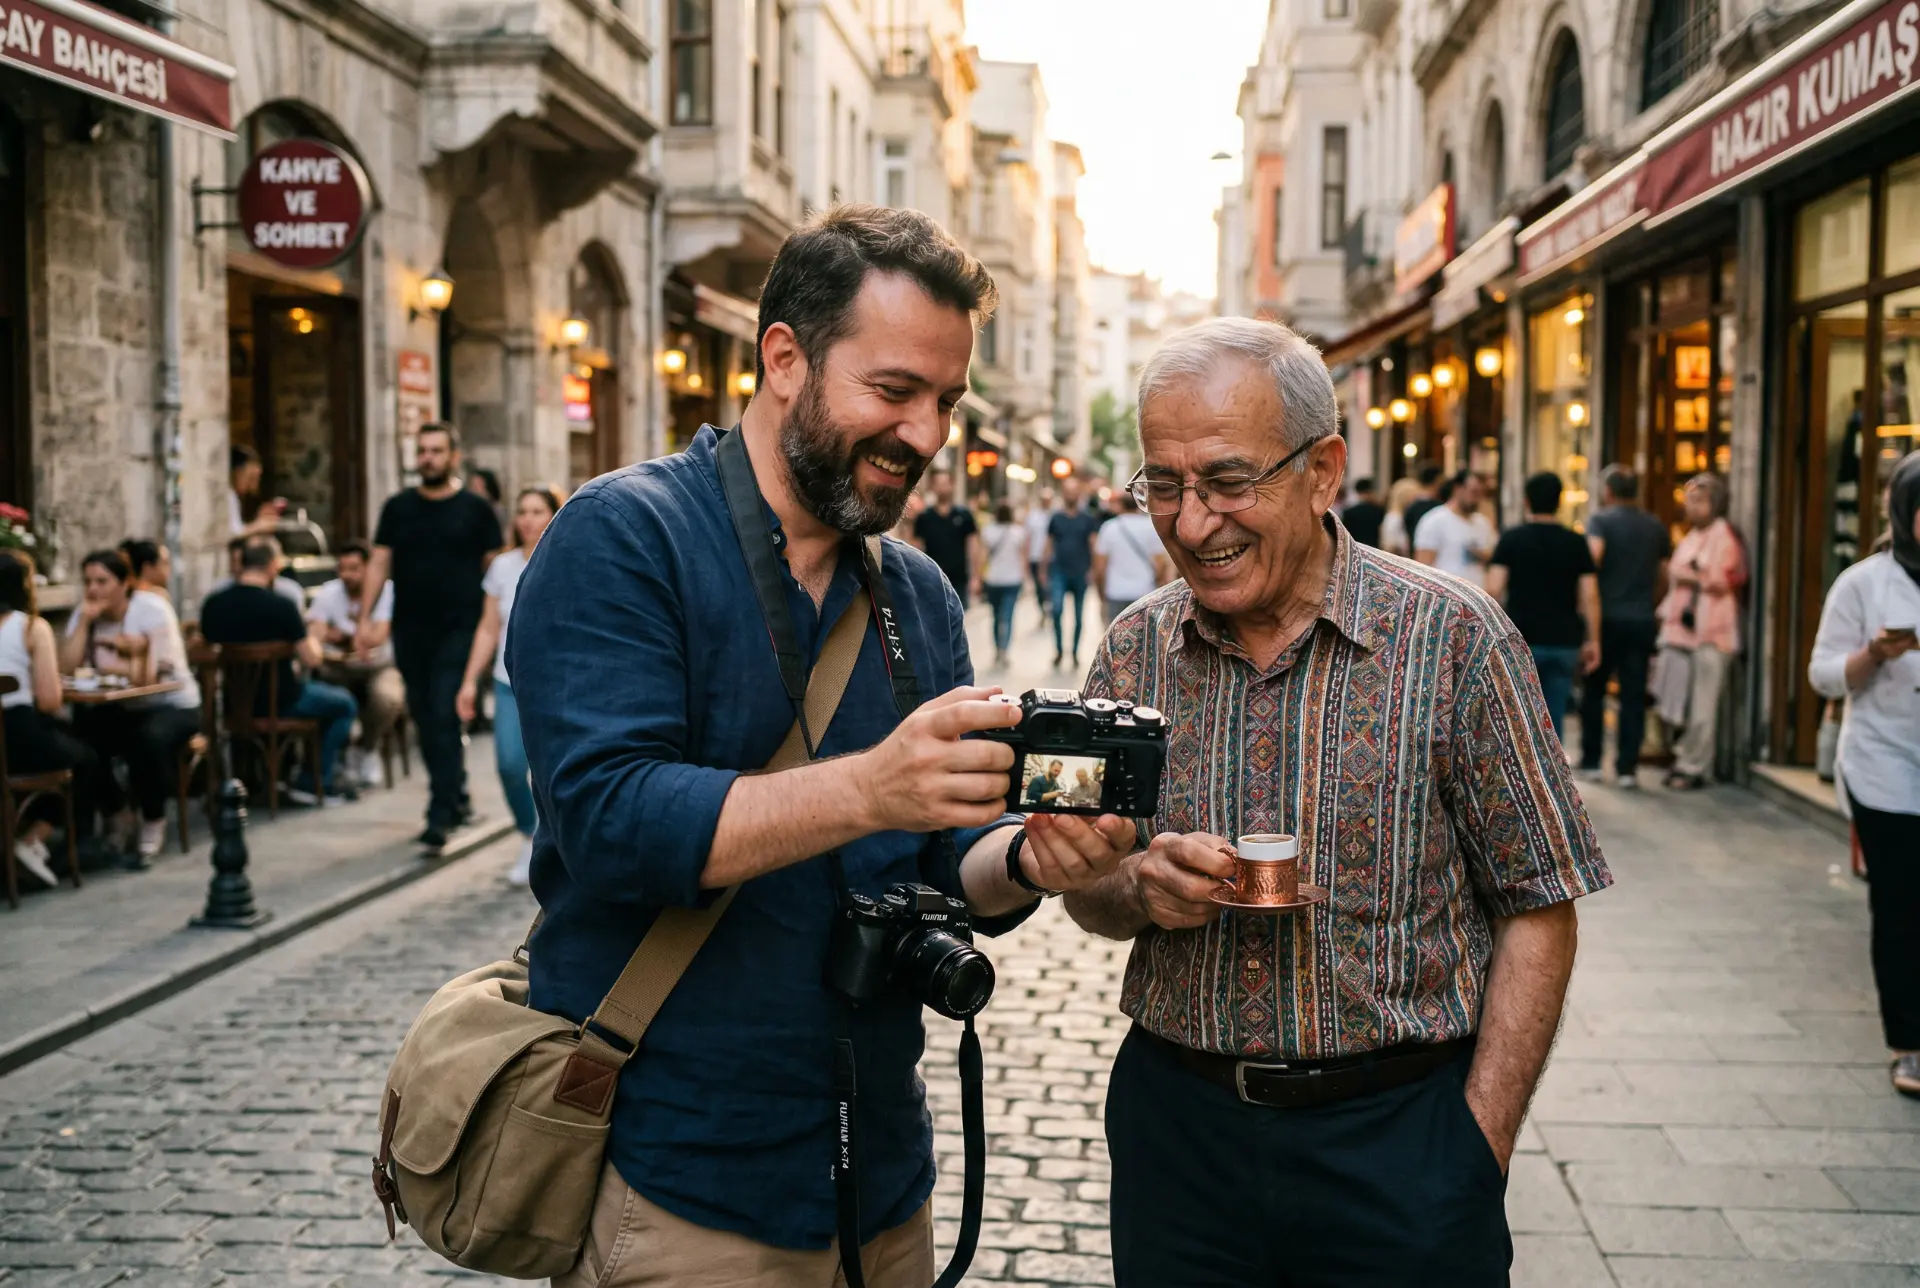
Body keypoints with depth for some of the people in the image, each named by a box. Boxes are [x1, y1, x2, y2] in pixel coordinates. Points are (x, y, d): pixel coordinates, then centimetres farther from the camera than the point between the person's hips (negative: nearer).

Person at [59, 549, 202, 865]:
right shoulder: (83, 614, 0)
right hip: (119, 709, 5)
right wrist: (85, 619, -18)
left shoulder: (152, 610, -14)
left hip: (171, 705, -5)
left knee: (150, 740, -35)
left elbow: (149, 675, -25)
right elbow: (67, 669, -16)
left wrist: (104, 667, -15)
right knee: (79, 739, -22)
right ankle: (118, 814, 5)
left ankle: (154, 821, -8)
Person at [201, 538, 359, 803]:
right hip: (279, 702, -7)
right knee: (345, 704, 18)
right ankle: (315, 783, 16)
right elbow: (311, 660, -17)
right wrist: (313, 636, 6)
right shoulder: (281, 606, -22)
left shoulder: (212, 604, -5)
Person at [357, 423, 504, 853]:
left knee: (444, 717, -11)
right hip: (410, 632, 4)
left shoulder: (475, 508, 0)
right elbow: (380, 563, 8)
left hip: (458, 630, -4)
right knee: (425, 718, 11)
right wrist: (365, 616, 0)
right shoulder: (397, 507, 9)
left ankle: (440, 817, -9)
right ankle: (455, 797, 27)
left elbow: (495, 569, 2)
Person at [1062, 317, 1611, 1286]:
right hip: (1174, 1123, 3)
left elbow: (1537, 910, -6)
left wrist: (1477, 1152, -11)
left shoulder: (1453, 637, -9)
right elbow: (1084, 894, 10)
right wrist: (1137, 887, -13)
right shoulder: (1133, 651, 1)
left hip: (1397, 1139, -3)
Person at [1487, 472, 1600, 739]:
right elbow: (1589, 596, -1)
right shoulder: (1576, 543, 3)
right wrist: (1592, 640, 5)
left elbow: (1494, 589, -9)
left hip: (1520, 639, -1)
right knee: (1553, 718, 6)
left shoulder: (1511, 539, -2)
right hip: (1564, 641, 2)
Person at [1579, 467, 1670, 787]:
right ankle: (1627, 768, 2)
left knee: (1594, 691, 10)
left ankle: (1592, 762, 14)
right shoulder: (1656, 527, 10)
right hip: (1642, 619, 3)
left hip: (1606, 616, -3)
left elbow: (1593, 555, -21)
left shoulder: (1600, 520, -4)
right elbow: (1663, 577, 12)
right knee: (1634, 695, 4)